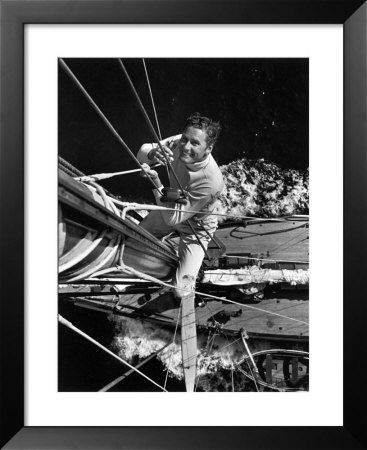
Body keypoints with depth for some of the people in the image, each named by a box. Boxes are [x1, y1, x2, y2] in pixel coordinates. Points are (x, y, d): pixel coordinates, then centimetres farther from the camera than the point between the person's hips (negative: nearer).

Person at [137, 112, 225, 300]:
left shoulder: (211, 181, -41)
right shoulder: (178, 143, -25)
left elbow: (172, 218, -36)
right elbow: (142, 152, -18)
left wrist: (156, 182, -45)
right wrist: (153, 154, -42)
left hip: (194, 229, -5)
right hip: (172, 207, 6)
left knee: (181, 292, -8)